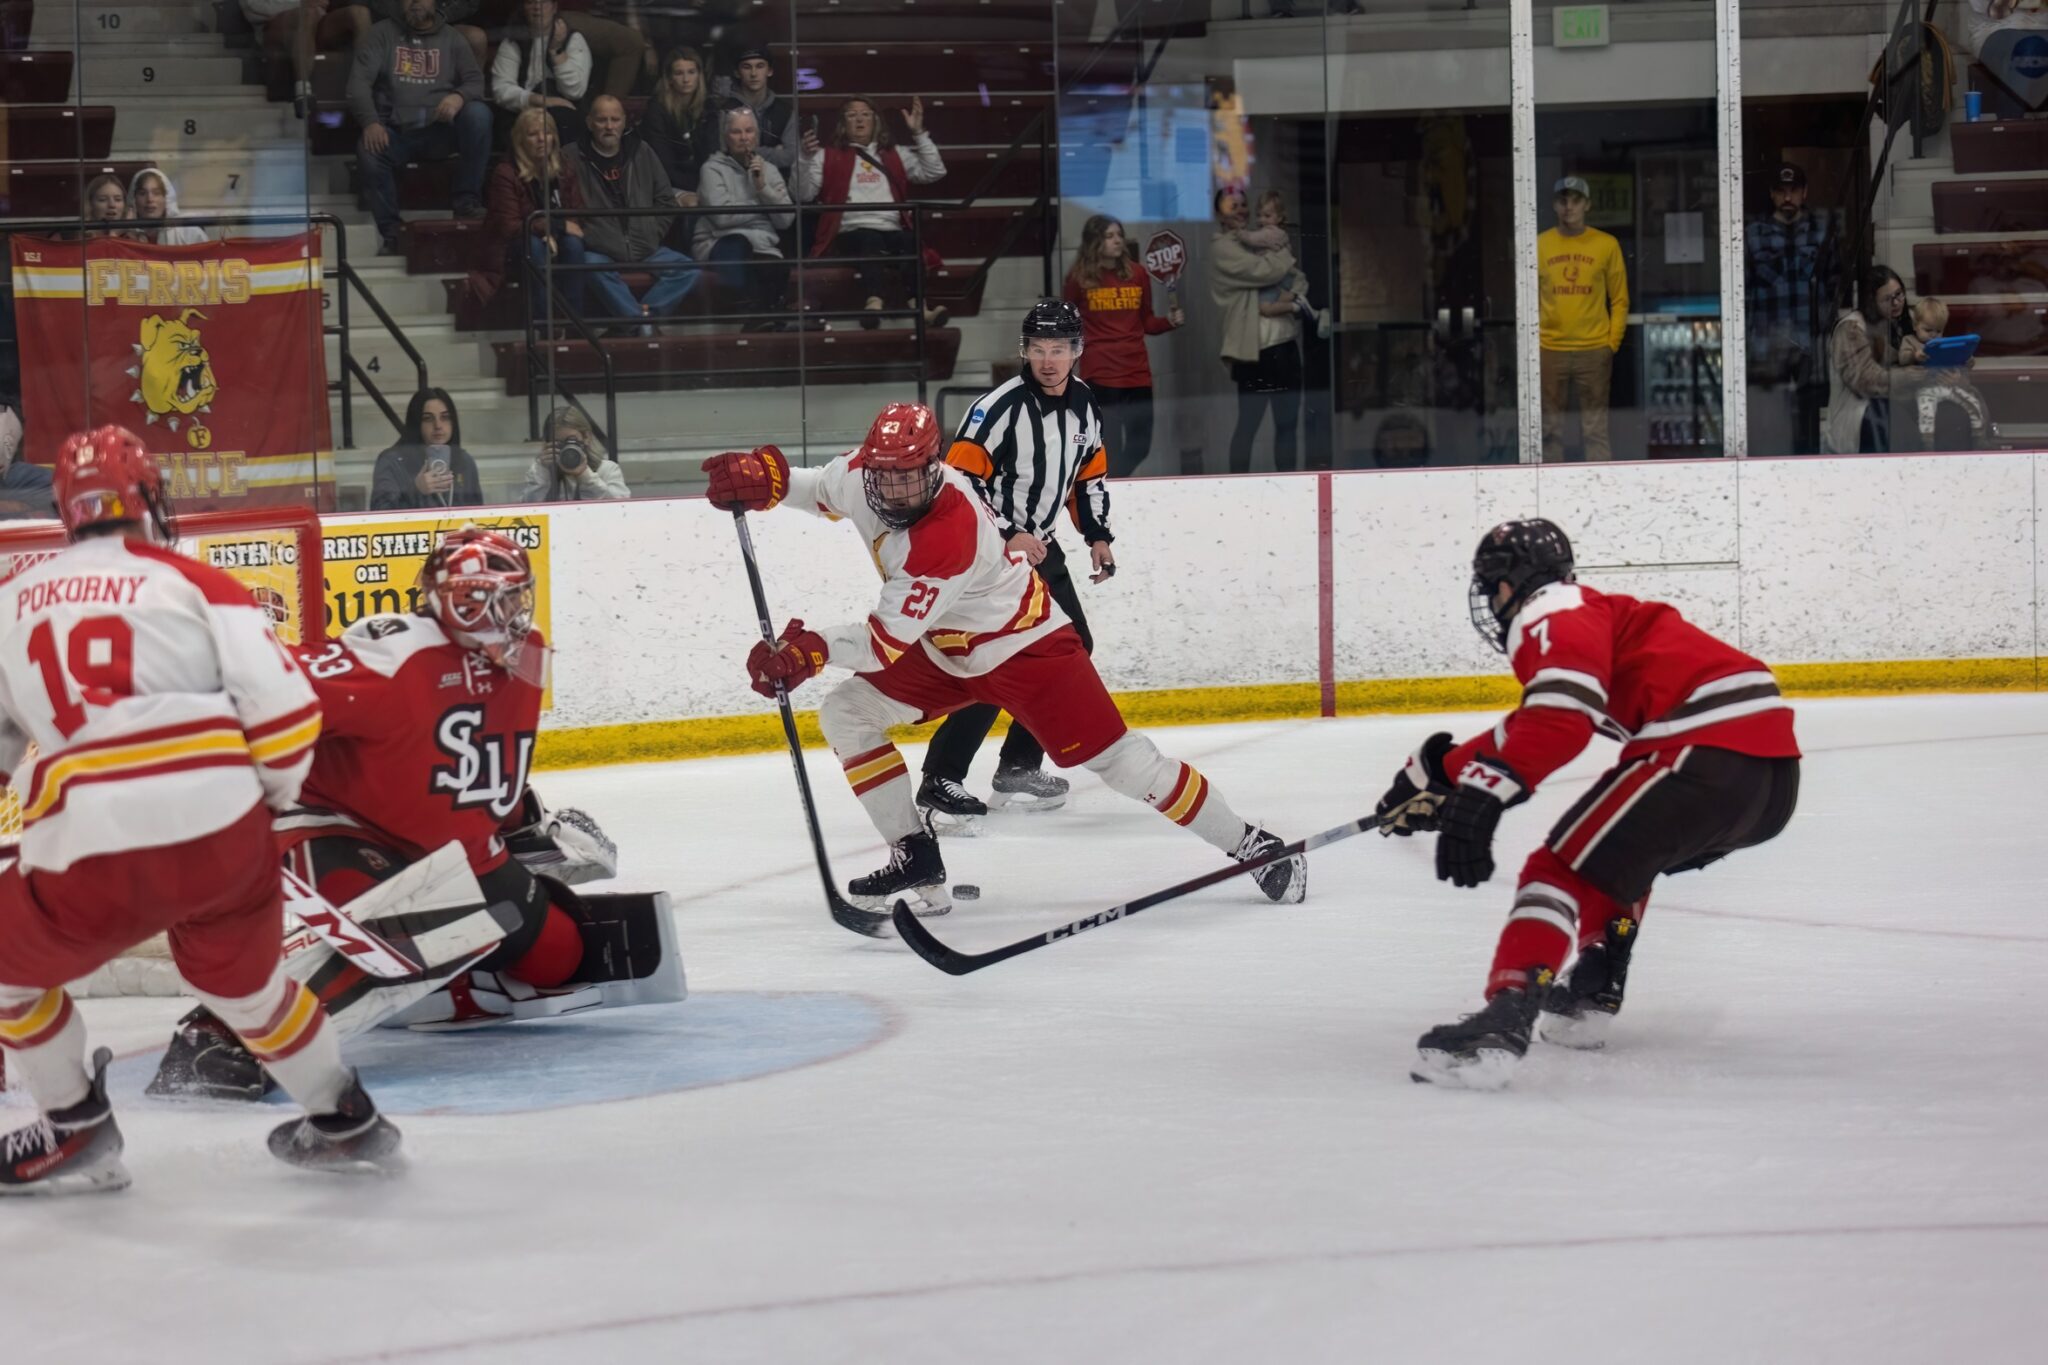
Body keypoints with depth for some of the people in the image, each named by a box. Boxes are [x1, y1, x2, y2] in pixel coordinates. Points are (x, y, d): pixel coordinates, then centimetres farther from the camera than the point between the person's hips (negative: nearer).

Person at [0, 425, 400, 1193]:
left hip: (92, 858, -1)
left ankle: (77, 1133, 27)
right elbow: (285, 710, 0)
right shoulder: (196, 583, 7)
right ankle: (346, 1123, 37)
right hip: (224, 835, 1)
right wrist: (273, 793, 19)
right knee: (241, 977, 28)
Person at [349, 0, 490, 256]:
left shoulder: (452, 39, 14)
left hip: (441, 129, 1)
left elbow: (476, 82, 4)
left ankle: (467, 201, -20)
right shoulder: (382, 33, 10)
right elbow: (359, 80, 0)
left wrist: (459, 97, -22)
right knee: (368, 153, -34)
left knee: (478, 114, -30)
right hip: (397, 131, -1)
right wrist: (370, 122, -19)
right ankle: (391, 234, -20)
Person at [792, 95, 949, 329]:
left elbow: (933, 172, 16)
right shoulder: (829, 157, 21)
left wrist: (918, 133, 10)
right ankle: (874, 305, -63)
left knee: (910, 243, -34)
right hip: (852, 232, -2)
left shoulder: (895, 155, 28)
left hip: (892, 231, 2)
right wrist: (806, 158, -8)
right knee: (870, 241, -38)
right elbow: (803, 195, 7)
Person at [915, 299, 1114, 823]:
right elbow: (959, 478, -24)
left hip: (1039, 544, 9)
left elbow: (1091, 471, 19)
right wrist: (1006, 537, -26)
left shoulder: (1083, 403, 4)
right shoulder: (1001, 406, -21)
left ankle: (1018, 767, 22)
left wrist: (1097, 535, 12)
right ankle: (939, 780, -19)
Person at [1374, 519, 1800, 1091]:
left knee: (1563, 868, -11)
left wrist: (1483, 793, -28)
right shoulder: (1599, 613, 30)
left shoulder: (1552, 616, -1)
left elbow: (1560, 714, -21)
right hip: (1776, 774, 10)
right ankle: (1592, 997, 26)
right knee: (1622, 847, 32)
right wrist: (1444, 772, 38)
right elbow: (1531, 729, 35)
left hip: (1709, 754, -10)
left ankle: (1505, 1020, -29)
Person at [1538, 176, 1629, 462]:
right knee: (1551, 429, 4)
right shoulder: (1539, 245, 5)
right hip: (1550, 351, 1)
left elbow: (1619, 301, 5)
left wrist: (1612, 344, -2)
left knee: (1596, 429, 0)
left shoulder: (1606, 245, 2)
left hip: (1594, 350, -1)